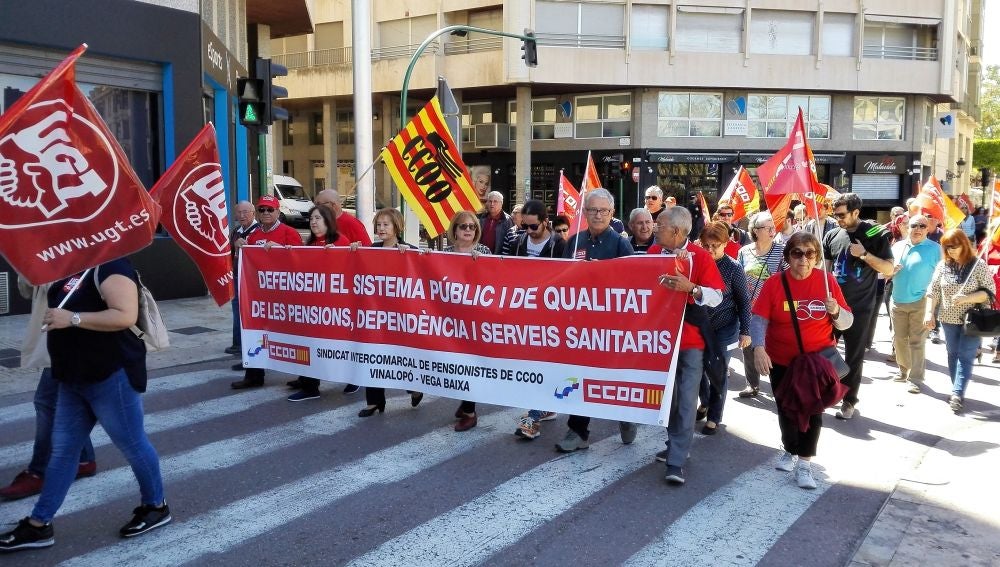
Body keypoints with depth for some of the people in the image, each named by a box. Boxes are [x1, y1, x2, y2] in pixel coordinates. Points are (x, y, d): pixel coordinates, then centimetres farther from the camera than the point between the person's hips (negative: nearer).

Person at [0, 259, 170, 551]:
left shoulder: (110, 266, -18)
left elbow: (125, 316, -30)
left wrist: (72, 318, -28)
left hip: (111, 376, -9)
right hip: (75, 376, 9)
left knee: (132, 444, 6)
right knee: (62, 449, 13)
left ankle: (156, 506, 24)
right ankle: (38, 525, 21)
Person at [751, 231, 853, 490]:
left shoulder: (827, 281, -7)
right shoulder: (774, 283, -9)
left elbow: (847, 322, -3)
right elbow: (759, 319, -15)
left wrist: (836, 311, -25)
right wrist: (759, 348, -30)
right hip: (781, 361, 1)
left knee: (812, 410, -4)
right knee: (786, 408, 15)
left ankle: (804, 463, 7)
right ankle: (790, 450, 38)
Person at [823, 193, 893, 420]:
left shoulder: (875, 234, -7)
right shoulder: (832, 235, 2)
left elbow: (889, 269, -7)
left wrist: (865, 254, -20)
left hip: (860, 308, -3)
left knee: (854, 357, 6)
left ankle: (849, 401, 18)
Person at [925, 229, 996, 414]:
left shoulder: (978, 265, -9)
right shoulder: (943, 266, 1)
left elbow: (990, 291, -9)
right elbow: (933, 291, 5)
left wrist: (966, 298, -22)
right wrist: (929, 313, -4)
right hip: (949, 319, 4)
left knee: (965, 356, -7)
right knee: (953, 355, 10)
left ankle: (957, 394, -10)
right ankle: (958, 393, 20)